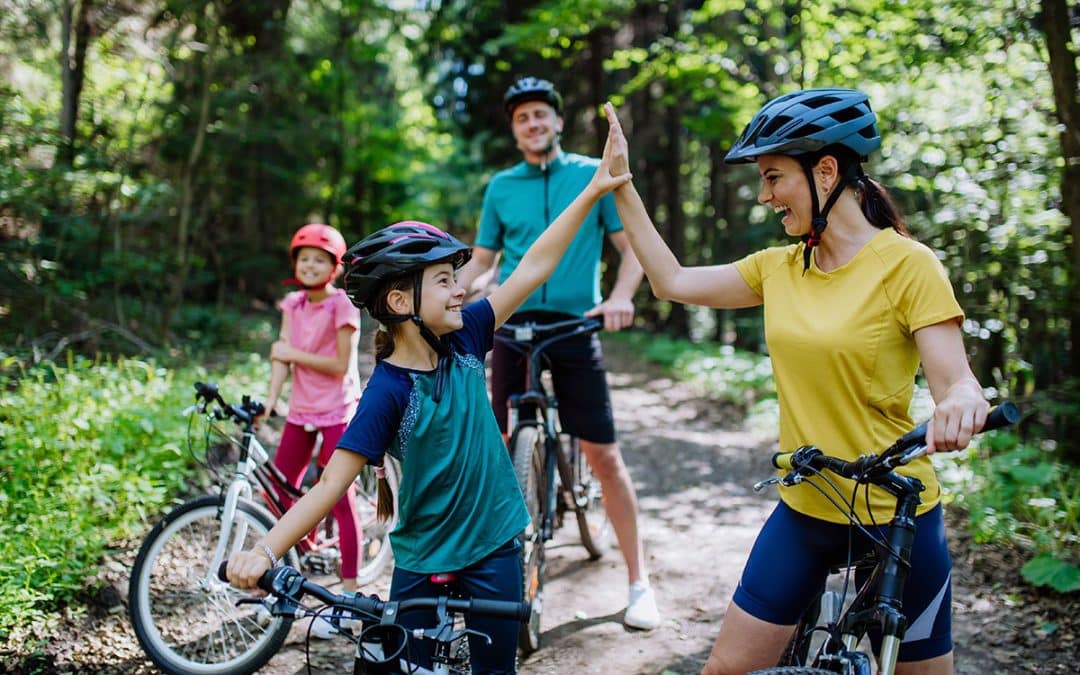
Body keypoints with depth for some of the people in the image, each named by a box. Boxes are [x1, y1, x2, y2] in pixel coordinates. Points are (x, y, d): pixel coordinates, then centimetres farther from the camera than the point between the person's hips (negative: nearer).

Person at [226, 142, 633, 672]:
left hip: (494, 547, 4)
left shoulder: (464, 341, -6)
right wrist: (264, 551, -35)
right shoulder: (387, 391, -20)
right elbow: (331, 483, -23)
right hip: (422, 561, -4)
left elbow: (533, 268, -5)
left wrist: (593, 191, -7)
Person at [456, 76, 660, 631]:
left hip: (574, 325, -2)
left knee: (603, 454, -3)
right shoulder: (501, 186, 10)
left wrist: (620, 298, -16)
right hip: (514, 323, 3)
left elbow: (632, 247, 3)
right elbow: (482, 259, 16)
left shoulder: (594, 175, 3)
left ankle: (638, 581, 7)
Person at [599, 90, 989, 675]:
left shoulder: (906, 264, -13)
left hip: (896, 516, -5)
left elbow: (956, 379, -18)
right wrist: (620, 185, 6)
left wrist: (962, 401, -42)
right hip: (804, 511, 5)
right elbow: (672, 281, 7)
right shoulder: (780, 267, 4)